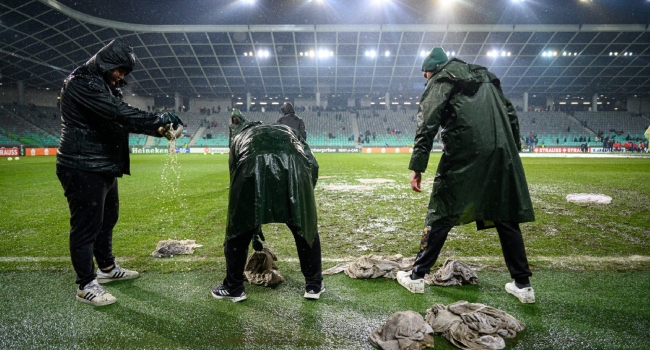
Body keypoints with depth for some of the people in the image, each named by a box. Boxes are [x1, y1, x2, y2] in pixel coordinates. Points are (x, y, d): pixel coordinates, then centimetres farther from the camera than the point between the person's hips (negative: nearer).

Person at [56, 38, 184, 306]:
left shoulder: (105, 85, 17)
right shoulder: (81, 82, -16)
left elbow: (122, 119, 14)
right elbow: (119, 113, -28)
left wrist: (157, 129, 0)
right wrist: (158, 119, -26)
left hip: (104, 168, 11)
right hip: (83, 170, -11)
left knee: (107, 219, 21)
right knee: (86, 226, -2)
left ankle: (107, 268, 38)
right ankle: (86, 286, 10)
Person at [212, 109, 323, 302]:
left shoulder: (240, 137, 40)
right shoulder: (288, 131, 41)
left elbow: (235, 178, 38)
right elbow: (312, 165, 26)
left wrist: (254, 227, 46)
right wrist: (303, 198, 36)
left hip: (252, 167, 0)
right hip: (293, 166, 1)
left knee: (239, 230, 20)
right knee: (306, 228, 21)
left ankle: (233, 288, 33)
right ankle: (314, 285, 32)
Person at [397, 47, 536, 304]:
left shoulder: (440, 82, 5)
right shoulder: (486, 77, 24)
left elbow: (427, 127, -8)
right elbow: (511, 116, 20)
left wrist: (417, 168, -11)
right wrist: (513, 153, 21)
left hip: (464, 158, -5)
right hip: (502, 157, 6)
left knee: (440, 216, 3)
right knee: (506, 218, 13)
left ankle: (416, 276, 11)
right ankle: (523, 284, 19)